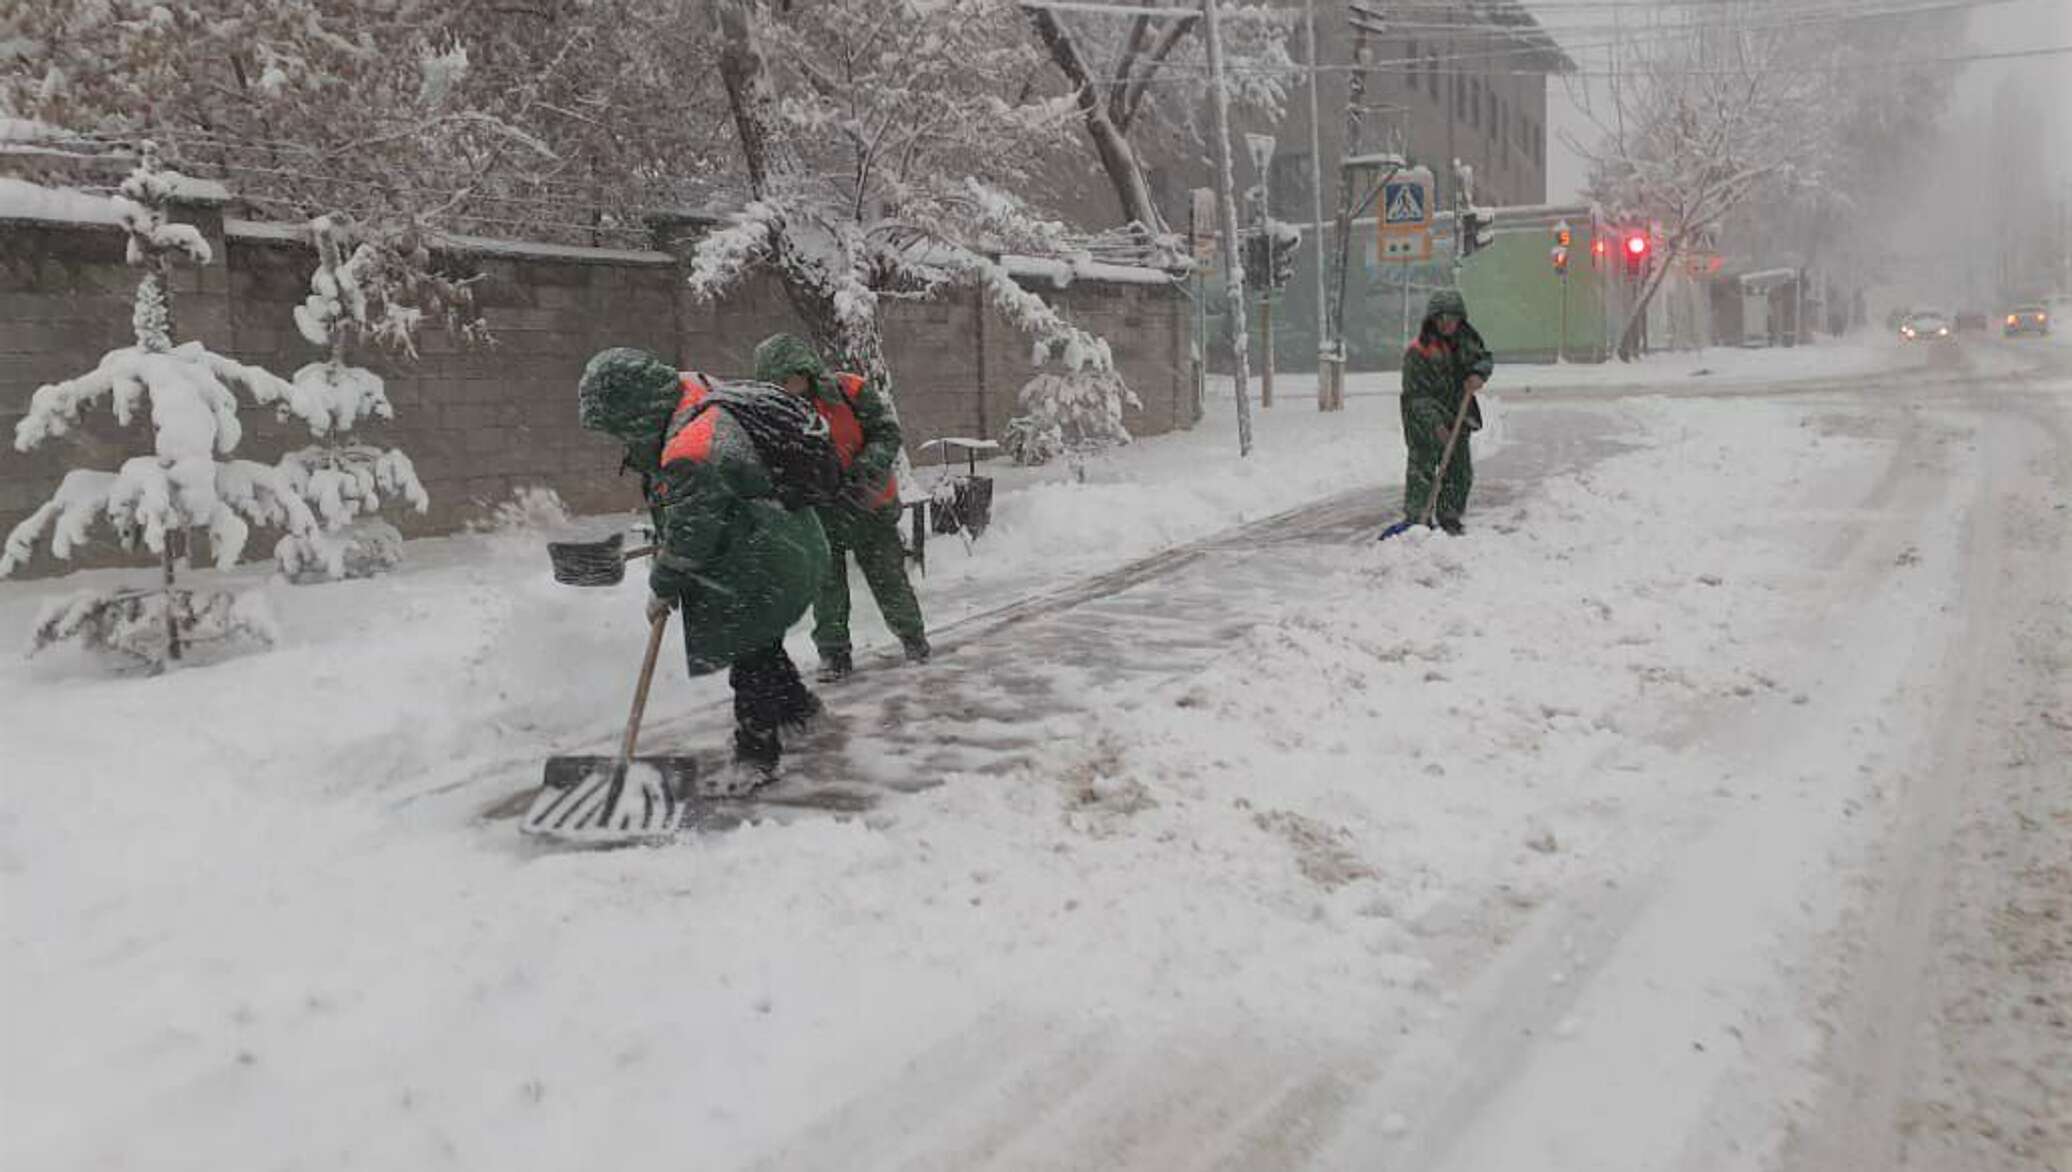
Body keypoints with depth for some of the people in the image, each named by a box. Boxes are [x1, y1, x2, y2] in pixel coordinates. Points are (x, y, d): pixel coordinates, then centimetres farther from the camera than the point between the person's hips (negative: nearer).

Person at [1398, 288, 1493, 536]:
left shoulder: (1466, 339, 1)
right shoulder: (1417, 352, -18)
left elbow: (1486, 358, 15)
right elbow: (1417, 395, -20)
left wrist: (1478, 374, -10)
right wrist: (1435, 423, -29)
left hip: (1457, 418, 6)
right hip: (1424, 422, -6)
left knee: (1461, 472, 11)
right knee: (1422, 472, -7)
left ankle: (1450, 519, 24)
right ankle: (1417, 520, 2)